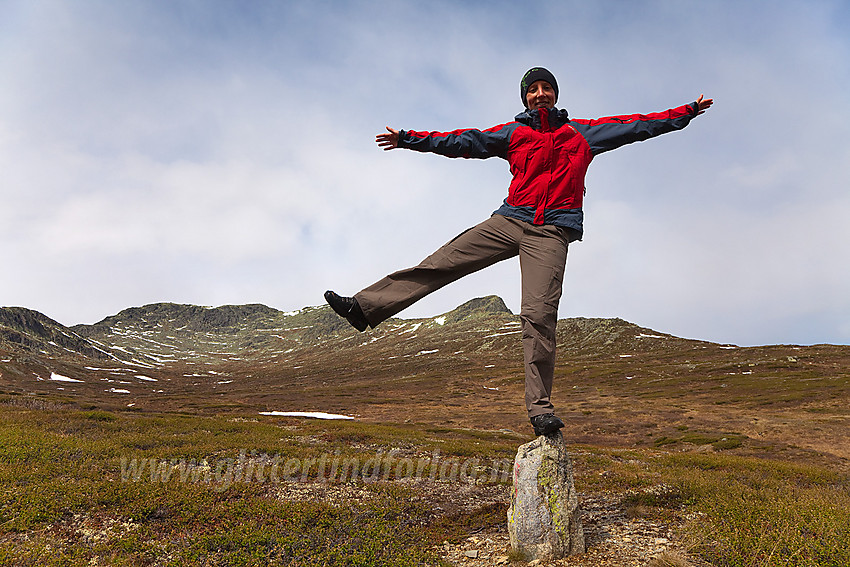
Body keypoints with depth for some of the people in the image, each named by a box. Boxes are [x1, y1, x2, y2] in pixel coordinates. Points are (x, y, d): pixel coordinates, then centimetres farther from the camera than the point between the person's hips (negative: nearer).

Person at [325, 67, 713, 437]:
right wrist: (409, 139, 13)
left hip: (551, 232, -2)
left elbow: (637, 125, 21)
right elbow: (465, 142, 16)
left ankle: (540, 408, -11)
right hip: (509, 220, 2)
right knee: (440, 263, -9)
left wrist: (688, 112, 23)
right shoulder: (514, 133, 18)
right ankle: (364, 308, -5)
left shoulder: (582, 133, 18)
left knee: (539, 314, -16)